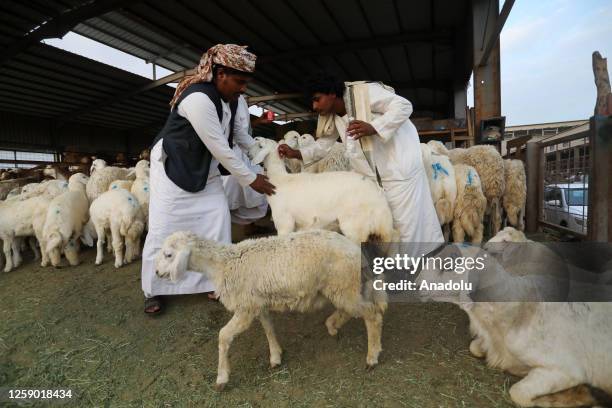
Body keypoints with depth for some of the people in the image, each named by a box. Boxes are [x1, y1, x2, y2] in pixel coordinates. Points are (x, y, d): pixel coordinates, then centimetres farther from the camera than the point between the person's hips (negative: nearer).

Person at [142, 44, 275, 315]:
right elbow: (220, 149, -28)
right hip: (172, 167, -7)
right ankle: (153, 291, 16)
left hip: (206, 171, 7)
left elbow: (243, 138, 4)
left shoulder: (235, 99, -4)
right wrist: (250, 180, -21)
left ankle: (214, 282, 12)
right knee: (164, 229, -2)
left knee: (218, 223, -1)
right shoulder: (198, 99, -30)